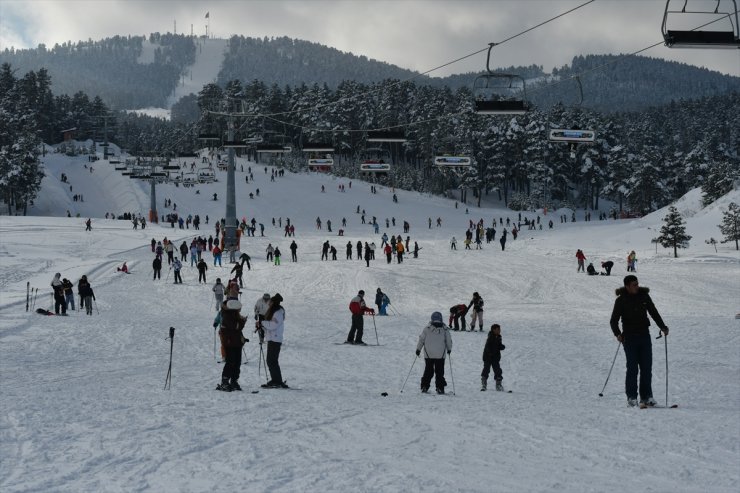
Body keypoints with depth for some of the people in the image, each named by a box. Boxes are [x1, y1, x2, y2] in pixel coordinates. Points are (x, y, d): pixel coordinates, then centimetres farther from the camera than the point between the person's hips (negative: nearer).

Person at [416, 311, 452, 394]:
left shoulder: (427, 329, -3)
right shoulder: (444, 329, -3)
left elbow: (421, 339, 1)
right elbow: (449, 341, 4)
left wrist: (418, 349, 14)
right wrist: (449, 349, 22)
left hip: (428, 354, 1)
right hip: (440, 355, -1)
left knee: (428, 371, 12)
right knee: (439, 372, 7)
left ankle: (424, 387, 9)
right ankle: (440, 388, 1)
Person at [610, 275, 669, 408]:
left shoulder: (644, 296, 6)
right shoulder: (621, 300, -4)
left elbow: (653, 312, 18)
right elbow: (613, 321, -3)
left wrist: (662, 327, 10)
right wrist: (617, 333, -20)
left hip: (645, 336, 3)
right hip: (630, 338, -3)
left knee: (647, 367, 1)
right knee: (632, 368, -7)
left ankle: (646, 397, 5)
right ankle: (631, 397, -1)